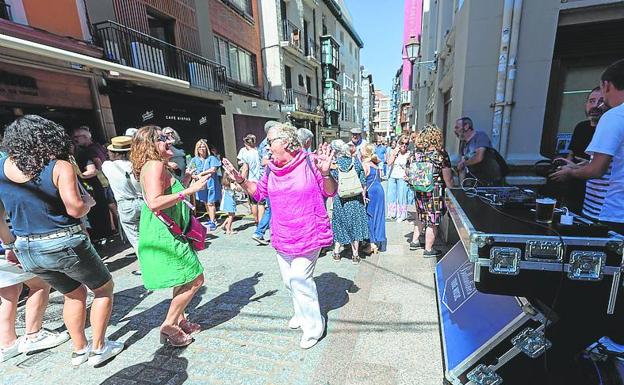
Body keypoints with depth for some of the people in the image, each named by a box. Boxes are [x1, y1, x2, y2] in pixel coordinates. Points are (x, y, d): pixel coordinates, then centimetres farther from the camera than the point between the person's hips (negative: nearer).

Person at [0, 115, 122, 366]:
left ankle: (79, 350, 35)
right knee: (104, 289, 16)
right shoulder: (59, 166, -14)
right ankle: (99, 348, 23)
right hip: (65, 244, -6)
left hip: (27, 249, 7)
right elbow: (75, 209, -22)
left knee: (74, 293, 26)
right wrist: (88, 202, 0)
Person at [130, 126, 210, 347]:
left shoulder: (158, 166, 14)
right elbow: (154, 203, -30)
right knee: (195, 279, -3)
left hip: (166, 233, 11)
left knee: (186, 281, 20)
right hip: (162, 235, -11)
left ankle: (180, 320, 34)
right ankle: (168, 326, 12)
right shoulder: (155, 165, -17)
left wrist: (189, 179, 20)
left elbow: (170, 192, 23)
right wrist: (189, 191, -29)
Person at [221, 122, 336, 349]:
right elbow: (258, 192, 16)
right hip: (282, 237, 7)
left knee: (299, 279, -9)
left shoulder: (309, 164, -13)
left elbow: (330, 192, -9)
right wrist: (239, 179, 2)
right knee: (289, 279, 18)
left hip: (308, 235, -6)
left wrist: (325, 174, -29)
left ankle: (313, 326, 15)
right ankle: (302, 313, 44)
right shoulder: (271, 170, 2)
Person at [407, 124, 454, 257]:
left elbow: (409, 174, 5)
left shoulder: (415, 154, -1)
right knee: (432, 221, 8)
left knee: (421, 217, 22)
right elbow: (448, 179, -10)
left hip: (418, 192, 5)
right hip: (435, 193, -5)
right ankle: (428, 250, 19)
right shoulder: (441, 154, -13)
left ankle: (414, 241, 33)